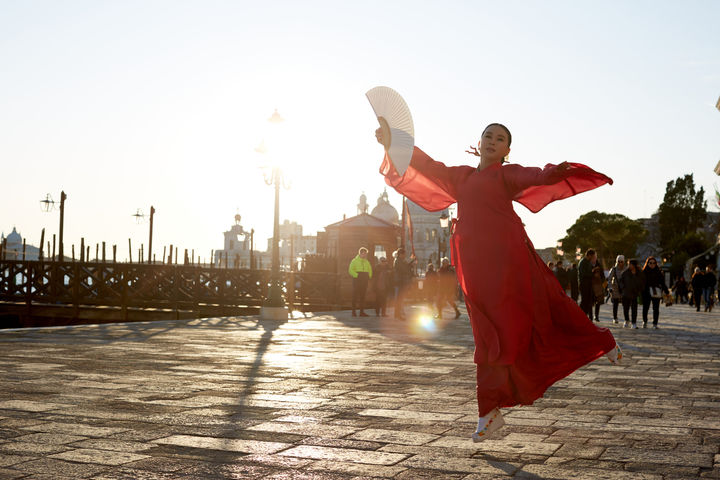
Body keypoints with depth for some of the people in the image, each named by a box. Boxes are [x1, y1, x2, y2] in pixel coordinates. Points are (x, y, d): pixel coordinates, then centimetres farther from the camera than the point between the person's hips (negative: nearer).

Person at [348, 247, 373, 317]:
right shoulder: (355, 261, 0)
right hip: (357, 280, -5)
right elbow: (350, 270, -8)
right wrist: (356, 275, -14)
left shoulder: (367, 262, 17)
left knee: (363, 296, 5)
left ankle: (362, 311, 7)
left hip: (364, 281, 5)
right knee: (355, 295, -6)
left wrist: (369, 276, 10)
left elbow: (370, 270, 26)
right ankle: (353, 311, -3)